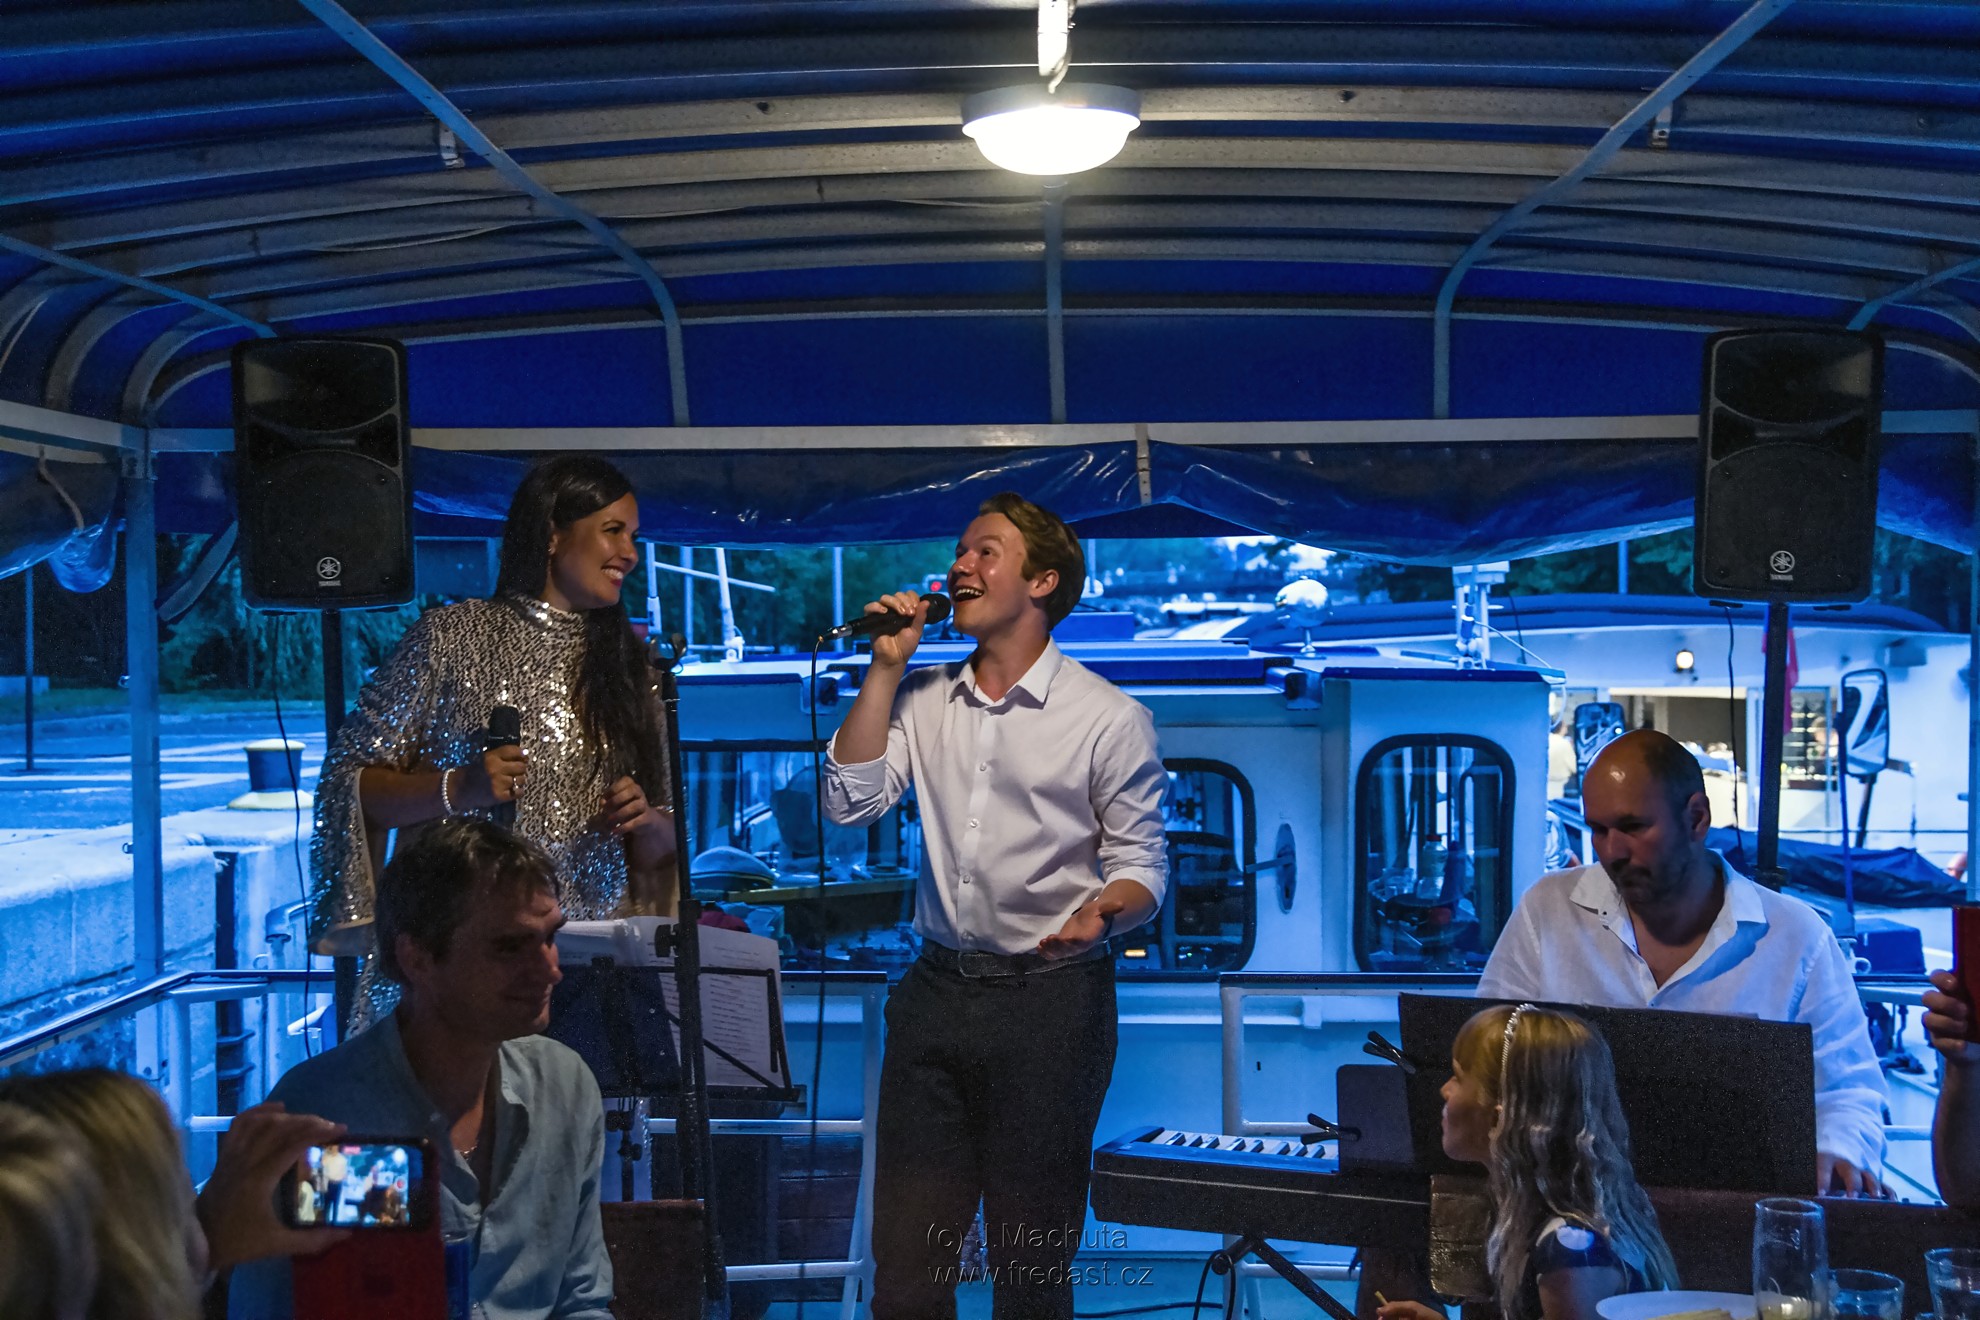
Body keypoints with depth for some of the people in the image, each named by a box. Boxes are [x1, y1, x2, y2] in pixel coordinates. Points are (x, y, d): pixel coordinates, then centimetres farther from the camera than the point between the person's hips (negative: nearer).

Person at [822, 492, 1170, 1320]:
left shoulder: (1109, 718, -3)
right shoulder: (925, 699, 10)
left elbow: (1140, 860, -2)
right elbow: (851, 803, -1)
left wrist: (1100, 914, -24)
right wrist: (885, 668, -2)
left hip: (1052, 995, -4)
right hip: (938, 986, 4)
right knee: (904, 1253, 7)